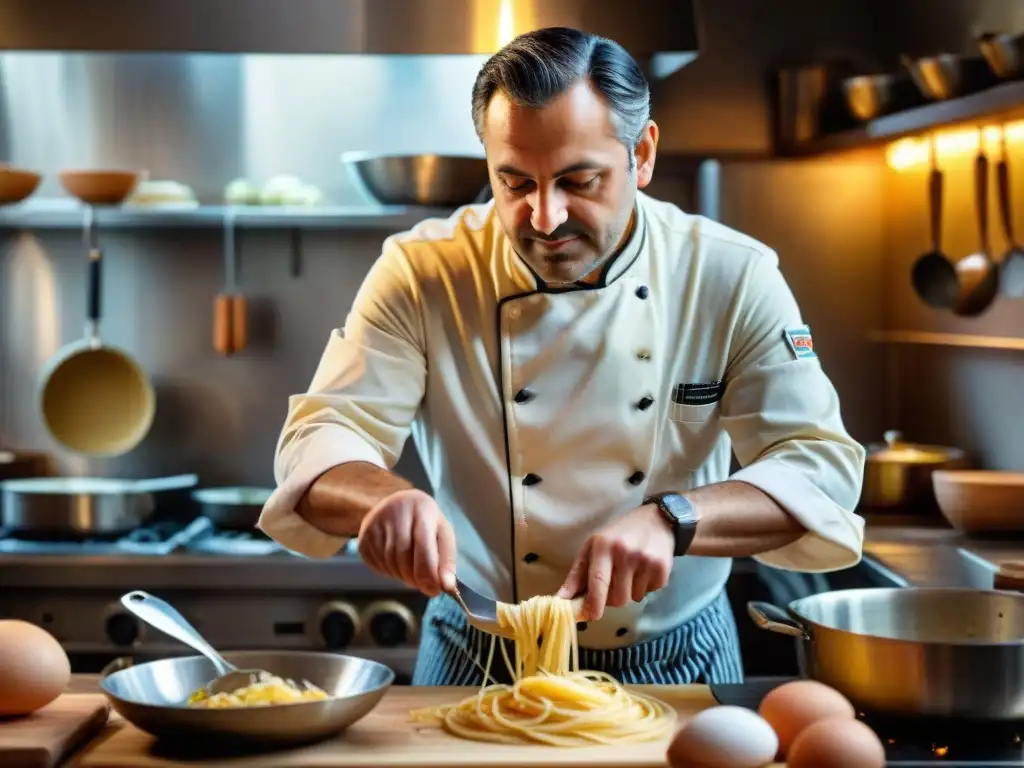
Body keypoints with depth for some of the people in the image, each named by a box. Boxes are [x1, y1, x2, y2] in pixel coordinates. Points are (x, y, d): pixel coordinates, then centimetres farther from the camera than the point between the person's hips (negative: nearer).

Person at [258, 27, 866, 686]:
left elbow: (822, 468, -12)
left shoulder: (733, 278, -8)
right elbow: (320, 442, -12)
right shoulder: (422, 275, -9)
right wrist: (385, 498, -36)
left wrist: (671, 521, -30)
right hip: (478, 664, -1)